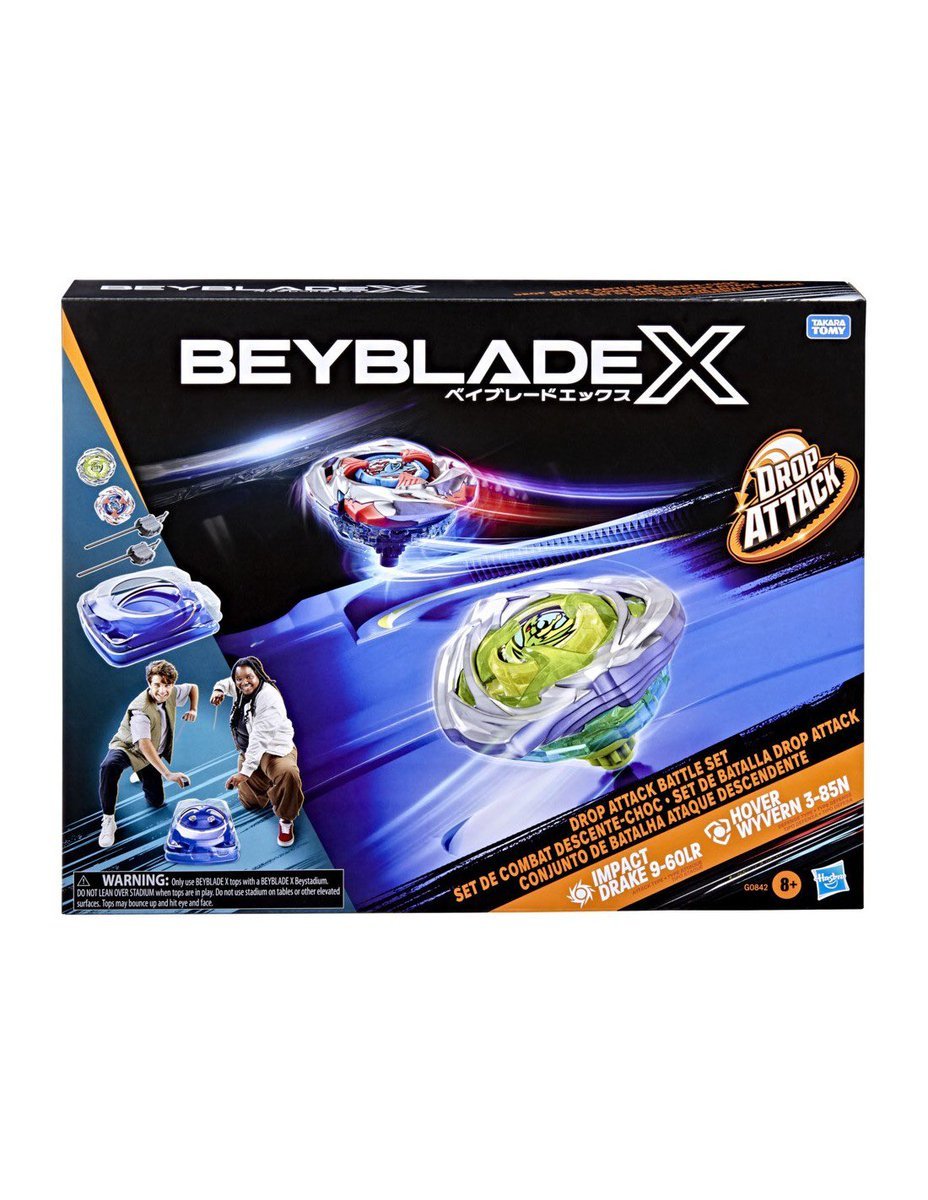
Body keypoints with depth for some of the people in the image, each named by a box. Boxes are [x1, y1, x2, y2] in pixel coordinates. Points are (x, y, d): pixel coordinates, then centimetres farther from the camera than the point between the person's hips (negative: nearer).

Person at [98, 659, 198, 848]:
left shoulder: (172, 693, -14)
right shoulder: (141, 710, -34)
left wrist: (193, 709, -11)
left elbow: (193, 687, 9)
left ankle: (141, 775, 40)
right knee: (108, 767, -42)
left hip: (152, 755, 6)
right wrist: (167, 773, -49)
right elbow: (144, 745, -43)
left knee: (156, 802, 8)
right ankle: (108, 820, -29)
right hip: (127, 747, -6)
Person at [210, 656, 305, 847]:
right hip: (248, 751, 8)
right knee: (250, 802, 18)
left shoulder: (269, 698, -28)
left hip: (274, 749, -8)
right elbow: (226, 683, 24)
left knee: (288, 774, -41)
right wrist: (219, 689, -2)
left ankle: (286, 820, -17)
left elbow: (260, 739, -34)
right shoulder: (240, 689, -3)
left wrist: (245, 771, -38)